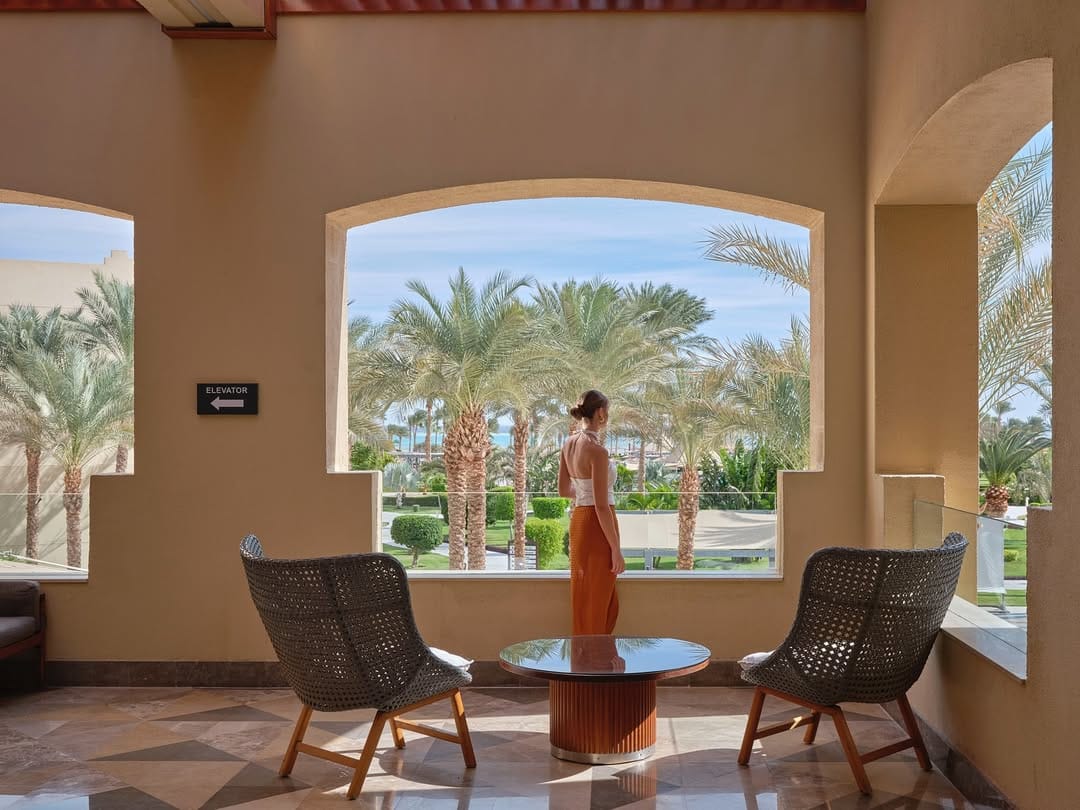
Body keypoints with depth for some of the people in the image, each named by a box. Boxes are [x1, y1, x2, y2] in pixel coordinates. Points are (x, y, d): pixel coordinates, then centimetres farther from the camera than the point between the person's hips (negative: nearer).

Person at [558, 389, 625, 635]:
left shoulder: (569, 444, 4)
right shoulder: (597, 450, -21)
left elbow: (564, 490, 15)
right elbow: (601, 506, -22)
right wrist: (616, 550, -17)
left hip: (579, 520, 9)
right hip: (597, 525, -8)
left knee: (584, 597, 19)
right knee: (597, 603, 4)